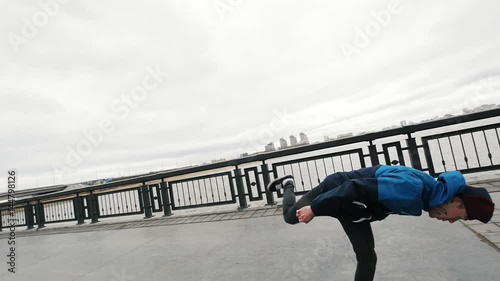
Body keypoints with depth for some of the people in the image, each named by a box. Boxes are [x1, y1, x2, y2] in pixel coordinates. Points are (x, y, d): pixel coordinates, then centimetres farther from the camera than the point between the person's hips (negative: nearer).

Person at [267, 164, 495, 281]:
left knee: (367, 258, 6)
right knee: (291, 216, 9)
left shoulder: (427, 194, 0)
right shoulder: (411, 189, -33)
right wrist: (315, 209, -29)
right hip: (336, 189, -8)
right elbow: (355, 188, -36)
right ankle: (287, 185, 37)